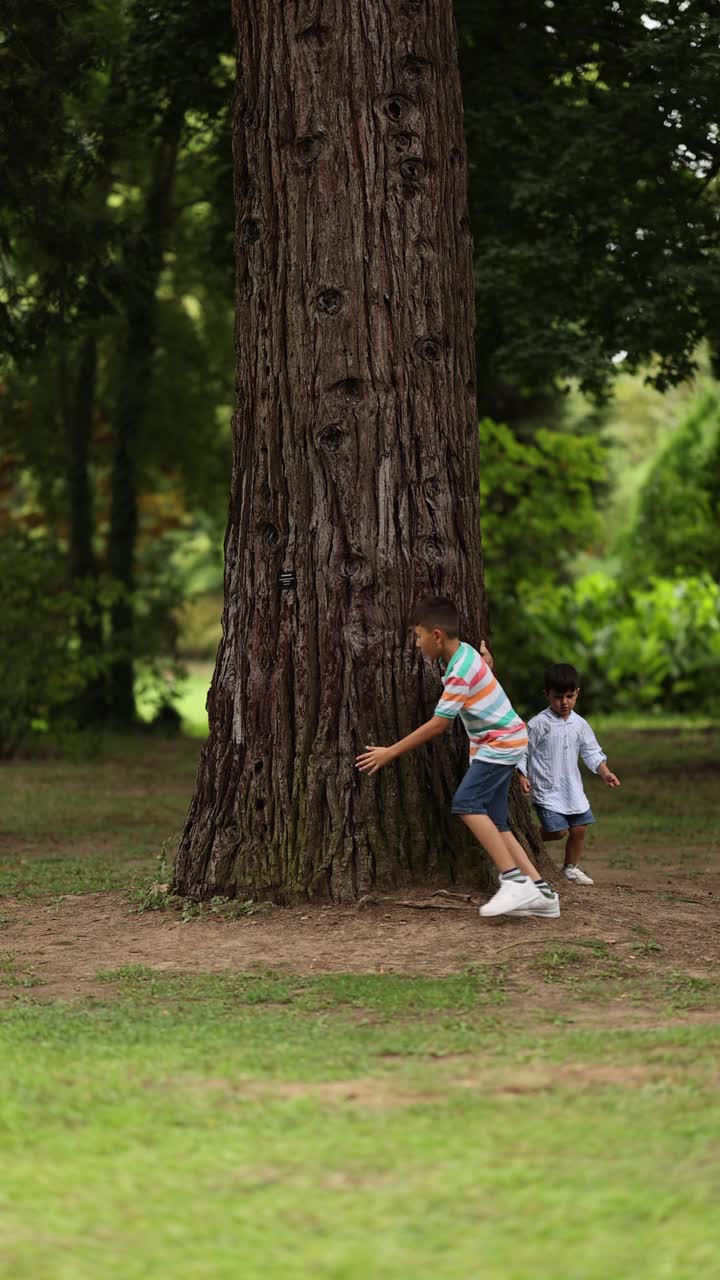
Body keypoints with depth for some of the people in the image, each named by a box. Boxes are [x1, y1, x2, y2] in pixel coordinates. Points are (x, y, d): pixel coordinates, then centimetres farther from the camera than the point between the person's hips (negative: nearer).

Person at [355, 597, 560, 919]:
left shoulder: (460, 671, -22)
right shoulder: (465, 651, 7)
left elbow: (437, 725, -21)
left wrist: (390, 753, -17)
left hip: (501, 742, -10)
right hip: (496, 744, 10)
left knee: (467, 802, -23)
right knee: (493, 822, 4)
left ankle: (515, 880, -26)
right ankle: (541, 892, 1)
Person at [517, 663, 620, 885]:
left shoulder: (579, 724, 5)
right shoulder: (538, 724, -11)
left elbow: (592, 752, 10)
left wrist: (605, 773, -3)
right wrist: (522, 776, -17)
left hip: (572, 788, 6)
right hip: (547, 789, -6)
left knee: (579, 828, 5)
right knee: (558, 830, -13)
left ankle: (571, 867, 24)